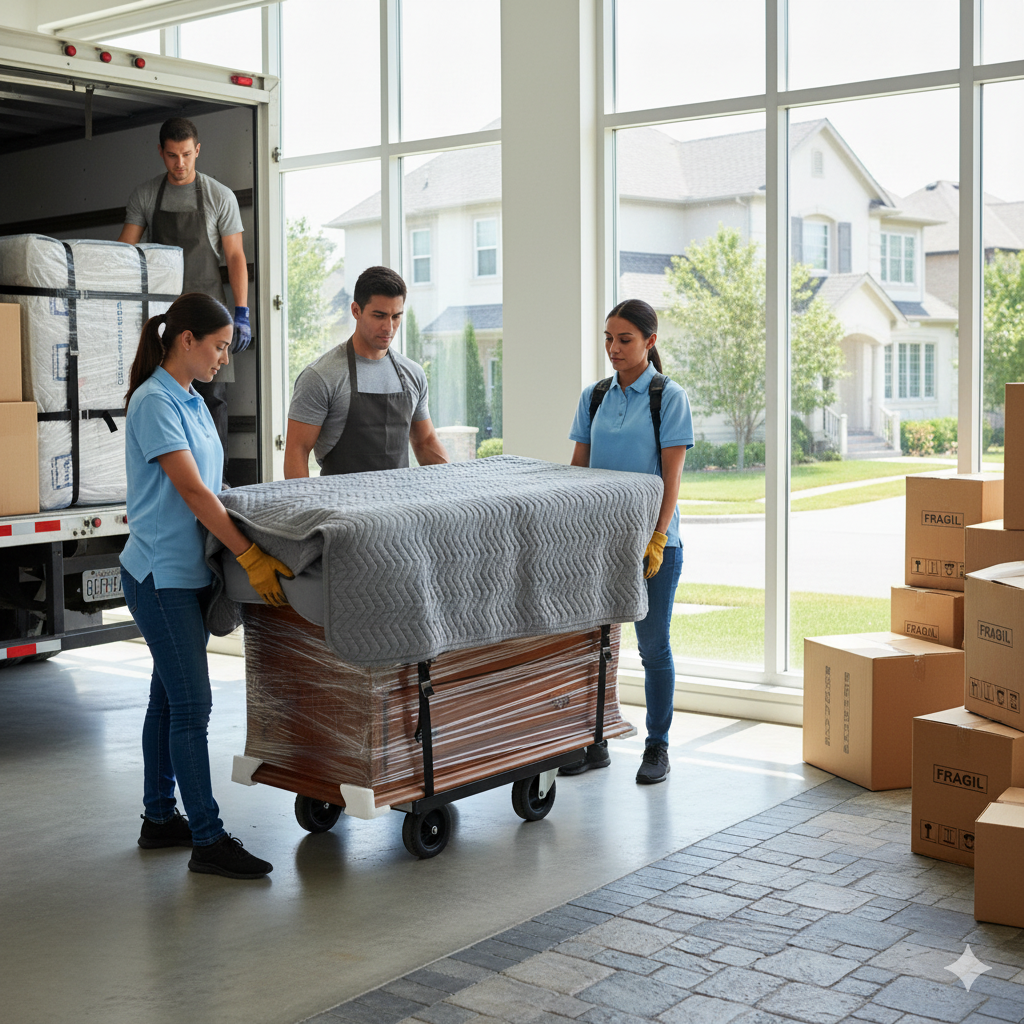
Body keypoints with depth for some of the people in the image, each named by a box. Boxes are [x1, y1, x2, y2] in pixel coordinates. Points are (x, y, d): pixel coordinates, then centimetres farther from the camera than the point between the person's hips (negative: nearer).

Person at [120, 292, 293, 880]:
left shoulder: (191, 401, 13)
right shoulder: (154, 402, -16)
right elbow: (192, 490, -22)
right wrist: (250, 556, -24)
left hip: (192, 571, 9)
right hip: (161, 576, -9)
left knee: (170, 697, 15)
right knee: (192, 704, -7)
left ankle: (160, 818, 25)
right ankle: (208, 840, -2)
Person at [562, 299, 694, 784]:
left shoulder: (668, 397, -4)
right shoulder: (594, 396, 9)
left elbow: (671, 475, -9)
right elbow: (577, 468, 11)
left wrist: (656, 539, -17)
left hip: (652, 540, -4)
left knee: (653, 644, 4)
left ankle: (657, 747, 16)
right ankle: (594, 741, 19)